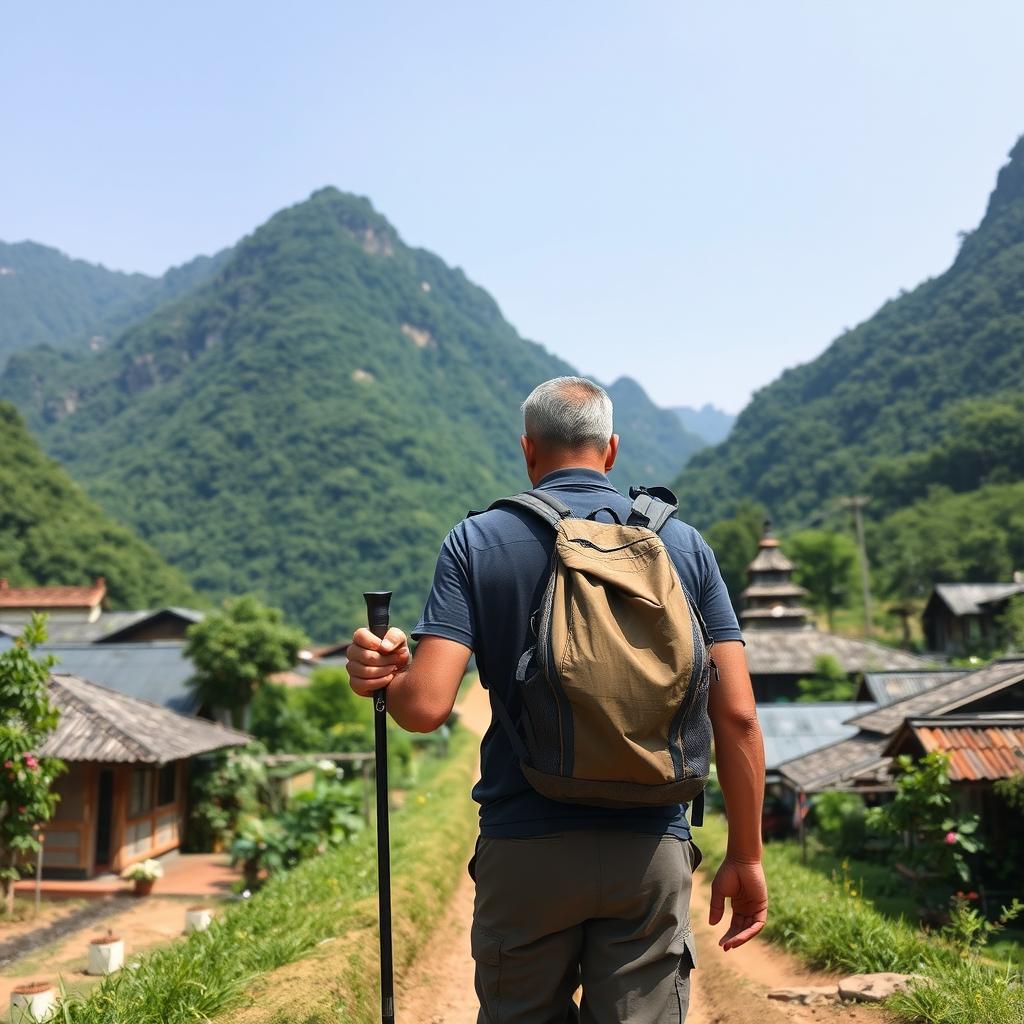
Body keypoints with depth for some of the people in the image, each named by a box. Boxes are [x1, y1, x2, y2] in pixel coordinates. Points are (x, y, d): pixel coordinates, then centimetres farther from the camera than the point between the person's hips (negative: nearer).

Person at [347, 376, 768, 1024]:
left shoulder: (477, 541, -2)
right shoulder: (684, 544, 3)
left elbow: (427, 706, -13)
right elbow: (736, 714, -1)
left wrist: (383, 676, 7)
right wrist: (746, 857, 7)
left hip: (525, 851, -1)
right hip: (652, 850, 1)